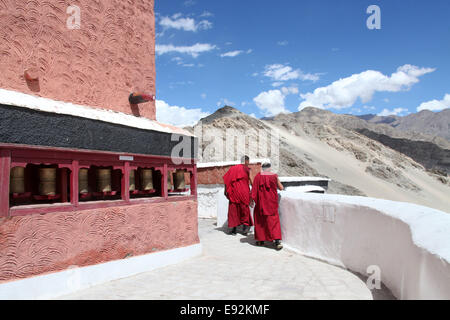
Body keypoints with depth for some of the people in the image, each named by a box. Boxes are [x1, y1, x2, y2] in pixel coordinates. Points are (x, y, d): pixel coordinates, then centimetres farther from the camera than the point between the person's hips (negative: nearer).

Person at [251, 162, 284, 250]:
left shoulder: (258, 176, -6)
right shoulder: (274, 176, -3)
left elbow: (254, 189, -6)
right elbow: (281, 188, 5)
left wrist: (252, 199, 4)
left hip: (261, 201, 0)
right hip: (271, 202, 1)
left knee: (260, 220, 14)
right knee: (273, 220, 4)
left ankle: (260, 240, 19)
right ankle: (277, 241, -8)